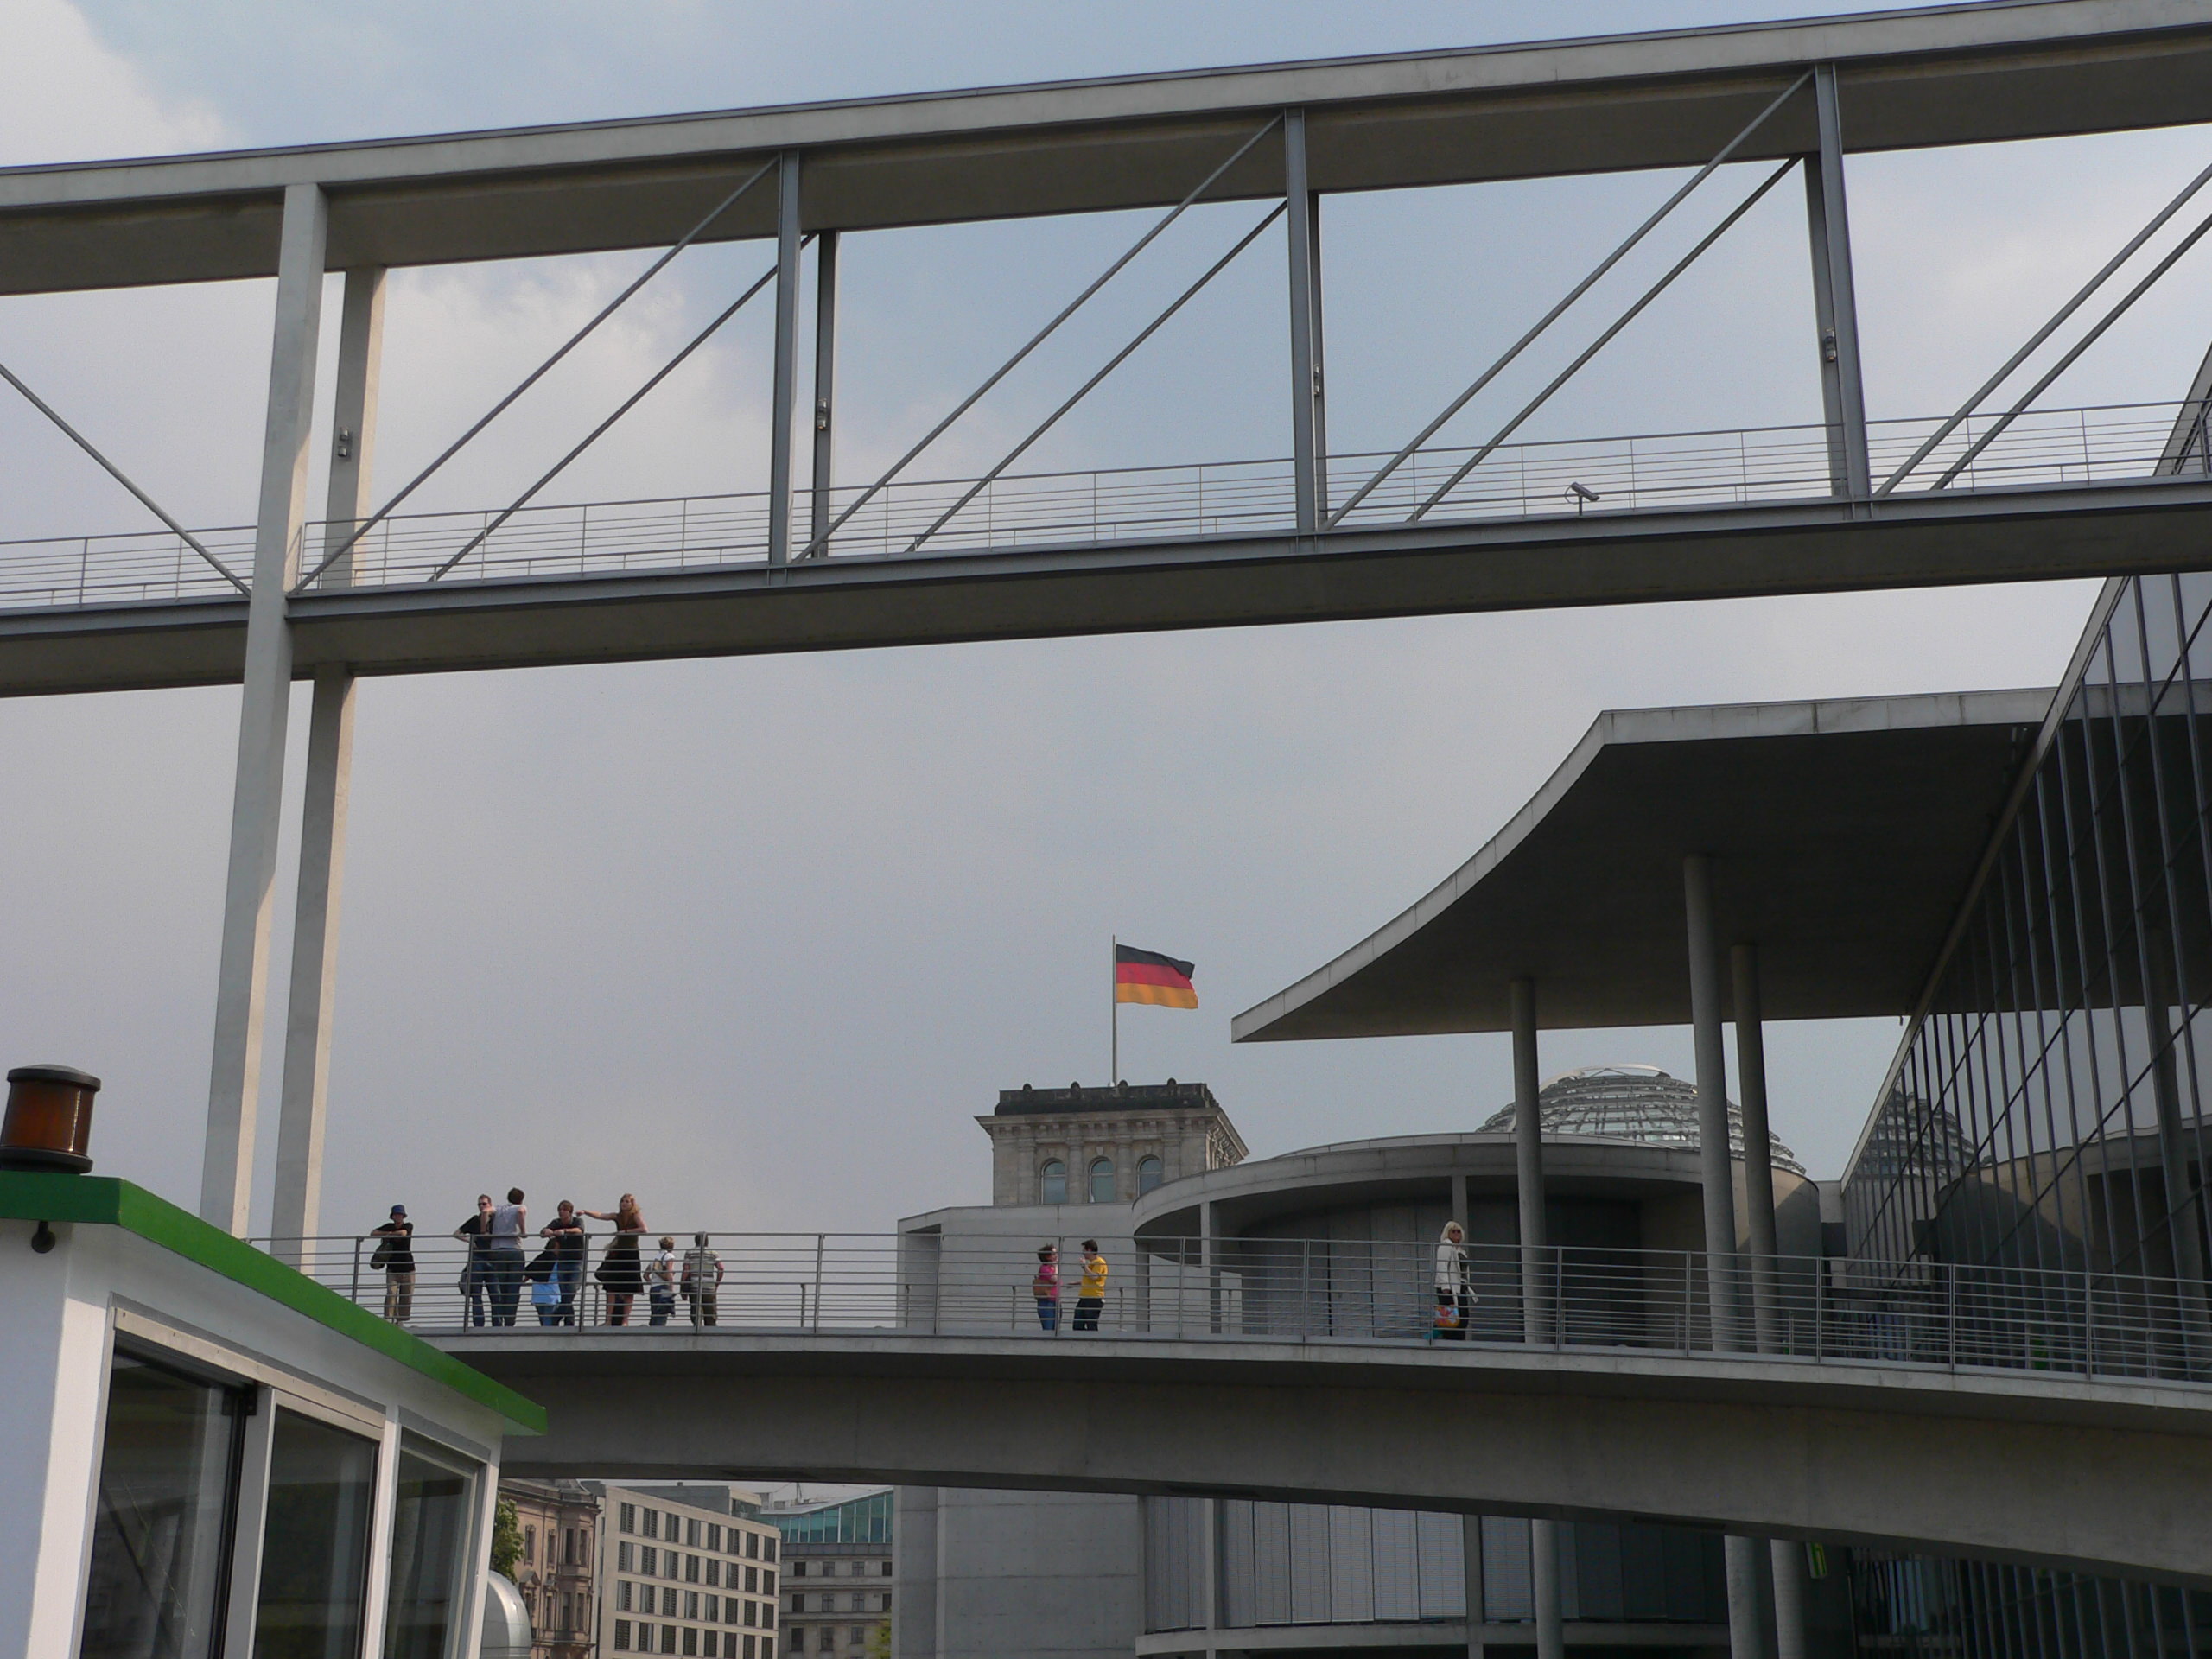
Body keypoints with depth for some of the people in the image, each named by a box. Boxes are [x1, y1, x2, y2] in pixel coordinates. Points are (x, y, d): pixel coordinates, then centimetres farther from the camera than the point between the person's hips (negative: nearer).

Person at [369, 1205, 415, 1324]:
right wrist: (387, 1234, -7)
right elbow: (373, 1233, 5)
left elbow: (403, 1233, -18)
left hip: (407, 1269, 0)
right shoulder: (389, 1227, 7)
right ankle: (388, 1319, -17)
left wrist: (388, 1234, -4)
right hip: (392, 1268, 0)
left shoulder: (409, 1226, 2)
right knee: (391, 1294, -15)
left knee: (406, 1297, -1)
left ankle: (400, 1321, 7)